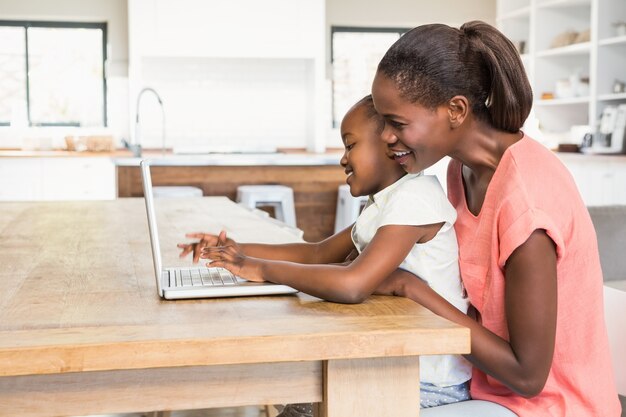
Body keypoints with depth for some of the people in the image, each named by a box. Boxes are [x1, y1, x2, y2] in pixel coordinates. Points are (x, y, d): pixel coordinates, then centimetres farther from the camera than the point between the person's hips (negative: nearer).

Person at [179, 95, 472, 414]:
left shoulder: (416, 195, -20)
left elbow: (351, 284, -31)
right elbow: (320, 253, 16)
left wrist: (262, 268, -19)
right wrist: (239, 252, 4)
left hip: (434, 383, -9)